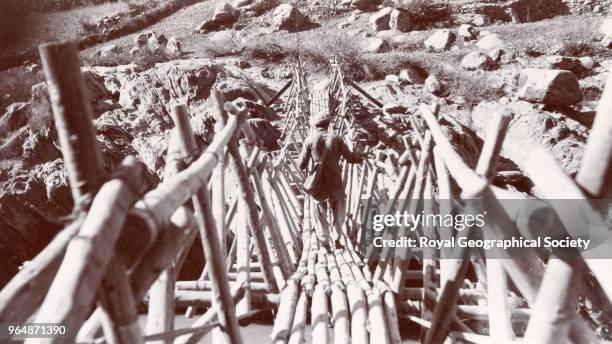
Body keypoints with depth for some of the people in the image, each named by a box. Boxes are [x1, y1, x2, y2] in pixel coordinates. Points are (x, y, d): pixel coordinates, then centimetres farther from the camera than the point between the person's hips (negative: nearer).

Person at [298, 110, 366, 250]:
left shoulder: (310, 139, -4)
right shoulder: (336, 138, -3)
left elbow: (302, 165, -4)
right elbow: (349, 157, -1)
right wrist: (359, 157, 20)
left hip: (317, 184, 0)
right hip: (335, 182, 1)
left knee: (319, 212, 17)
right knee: (338, 209, 23)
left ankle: (324, 240, 20)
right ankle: (336, 237, 28)